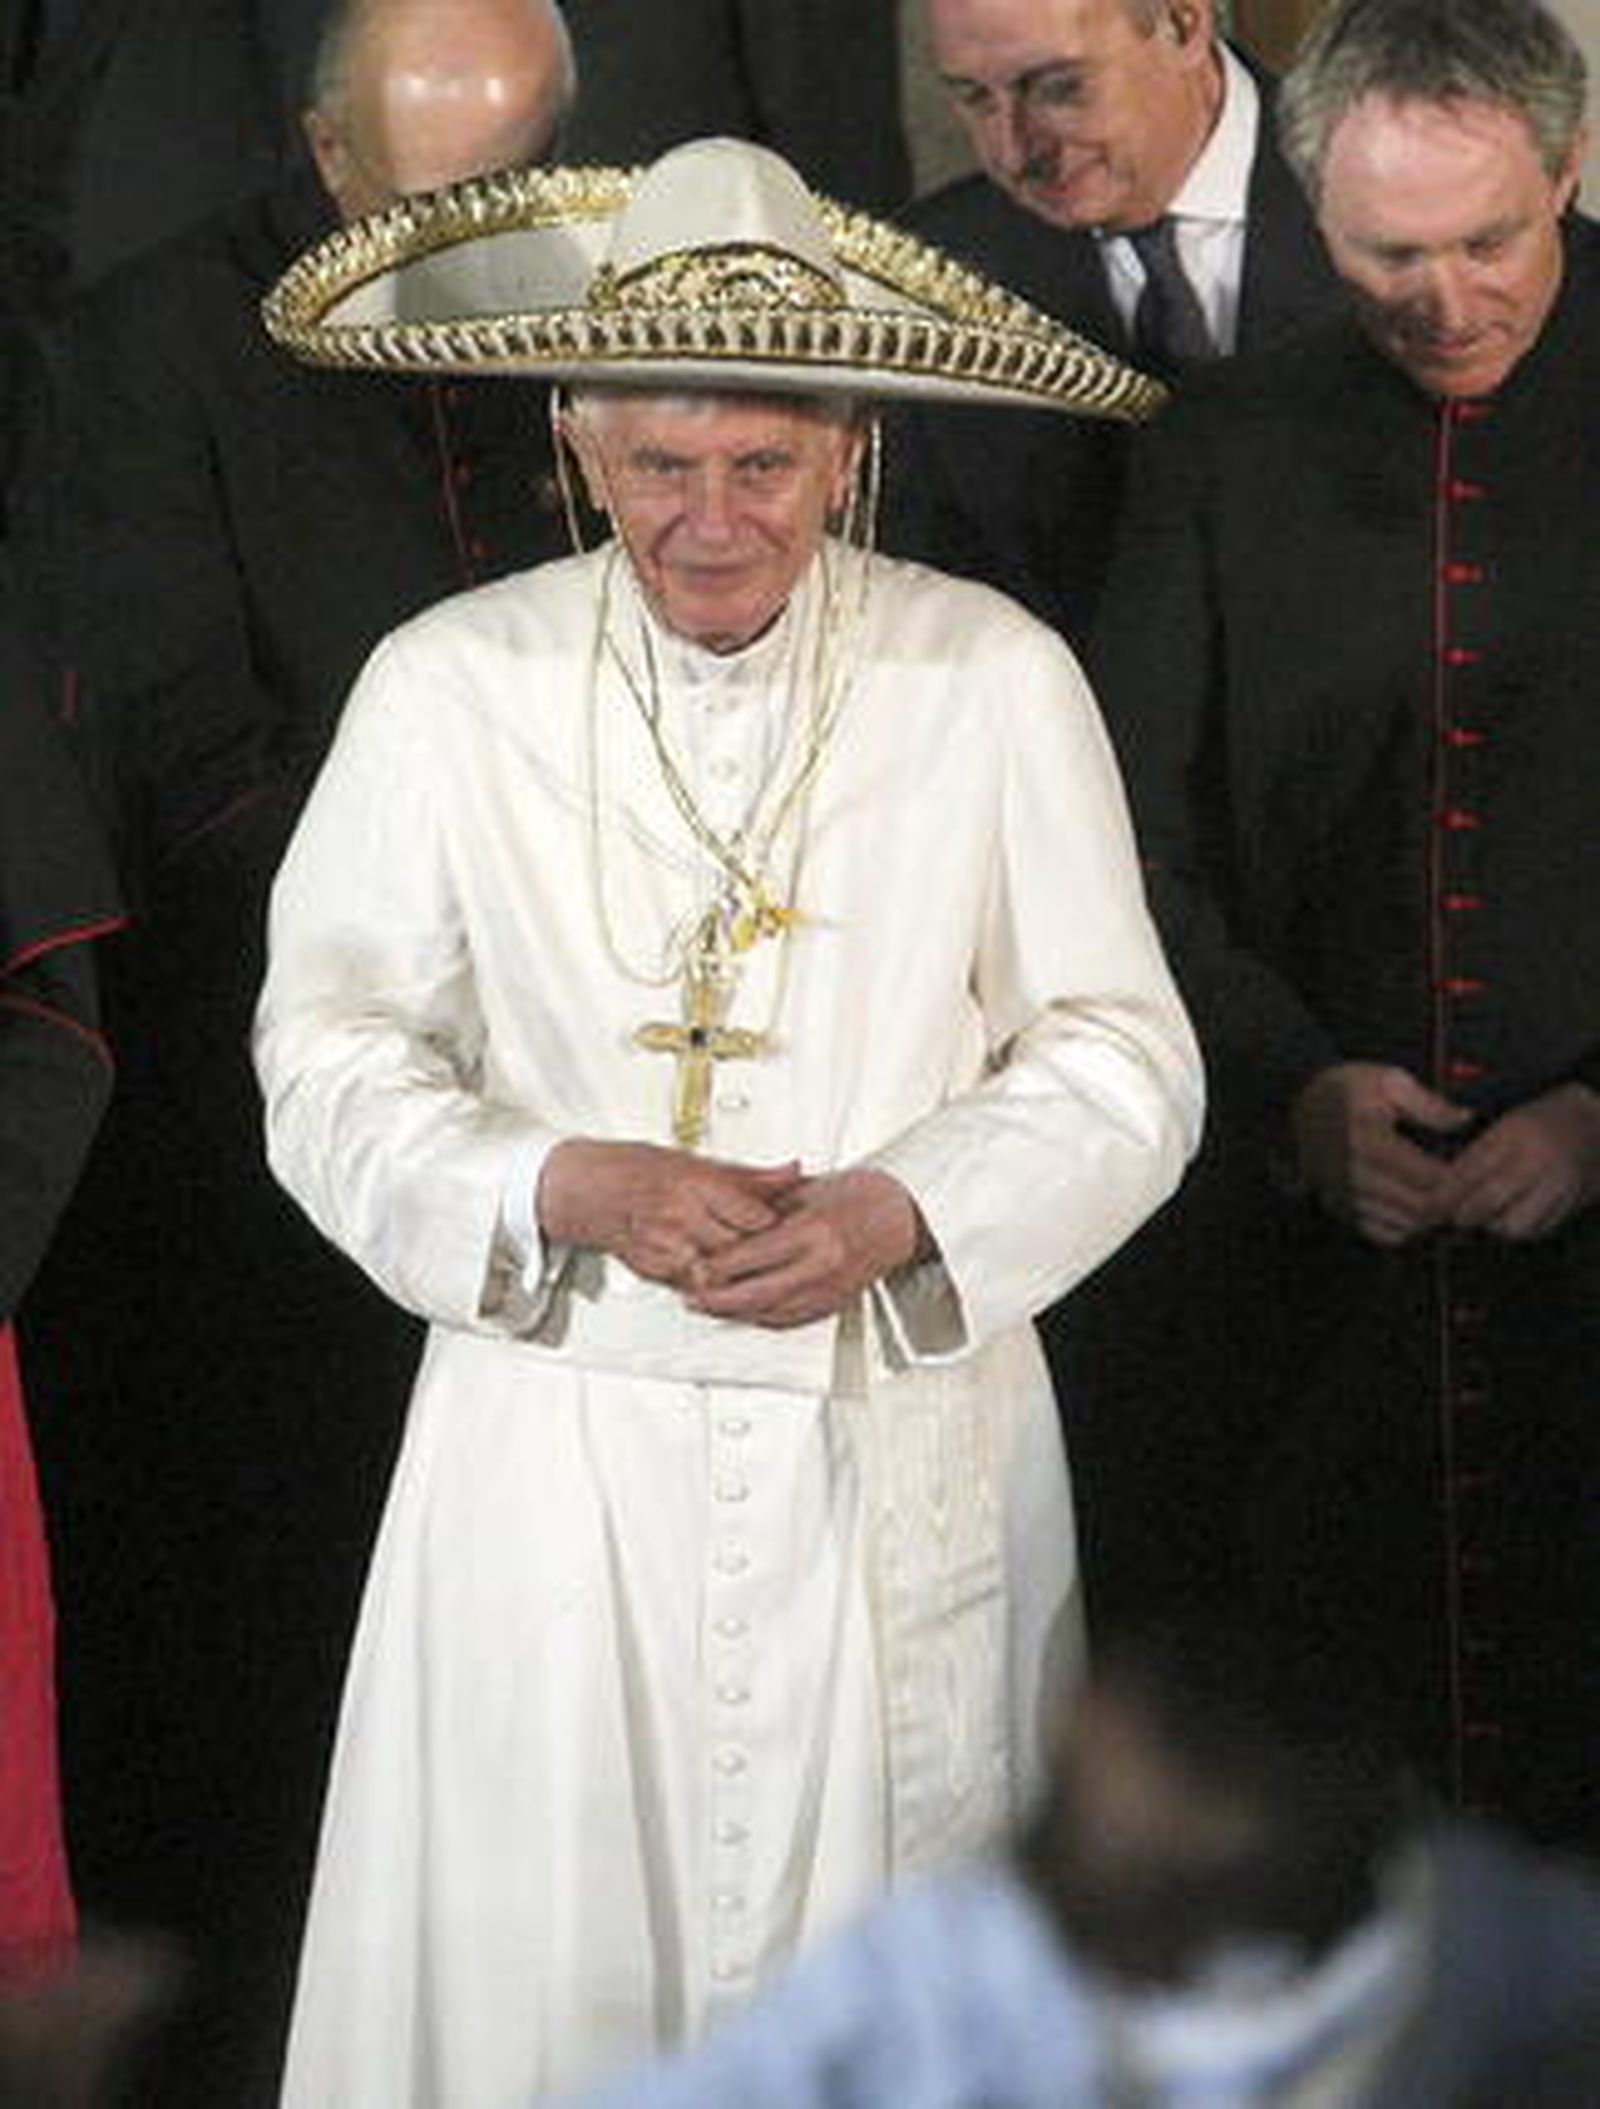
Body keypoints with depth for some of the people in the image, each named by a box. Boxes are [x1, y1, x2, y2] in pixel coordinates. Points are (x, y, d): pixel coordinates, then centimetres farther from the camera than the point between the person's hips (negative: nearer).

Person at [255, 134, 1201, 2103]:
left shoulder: (995, 681, -2)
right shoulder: (445, 688, -2)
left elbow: (1124, 1059, 1)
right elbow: (329, 1057, 2)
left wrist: (898, 1212, -15)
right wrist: (562, 1189, -15)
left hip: (904, 1452, 0)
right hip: (555, 1456, 0)